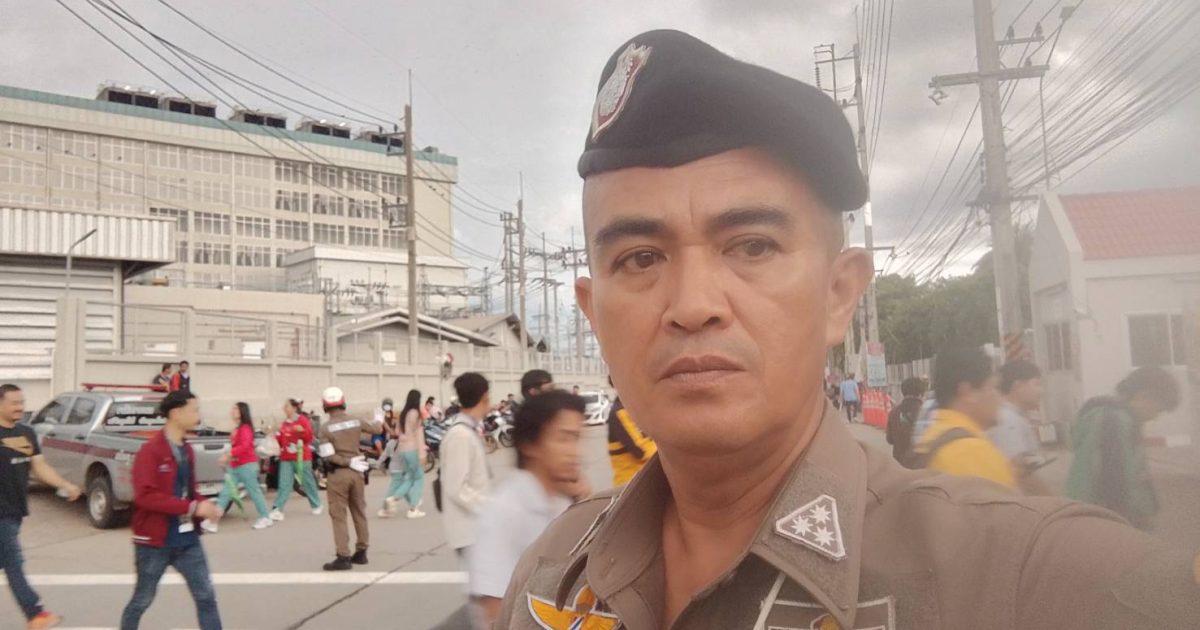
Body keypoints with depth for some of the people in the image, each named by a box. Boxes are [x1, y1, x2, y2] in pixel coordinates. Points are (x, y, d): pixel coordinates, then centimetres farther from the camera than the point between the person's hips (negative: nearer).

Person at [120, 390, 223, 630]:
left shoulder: (187, 450, 8)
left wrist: (205, 506, -4)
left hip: (187, 539, 6)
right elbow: (145, 495, -24)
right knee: (143, 599, 13)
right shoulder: (150, 451, -16)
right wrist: (193, 508, -26)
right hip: (155, 541, -6)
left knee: (206, 596, 3)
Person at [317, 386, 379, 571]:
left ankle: (343, 557, 0)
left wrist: (349, 463, -10)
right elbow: (377, 429, 16)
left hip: (338, 473, -4)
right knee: (359, 512, 15)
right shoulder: (355, 421, -1)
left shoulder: (325, 427, -11)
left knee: (339, 516, 2)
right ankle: (361, 552, 23)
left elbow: (328, 456, -17)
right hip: (356, 472, 4)